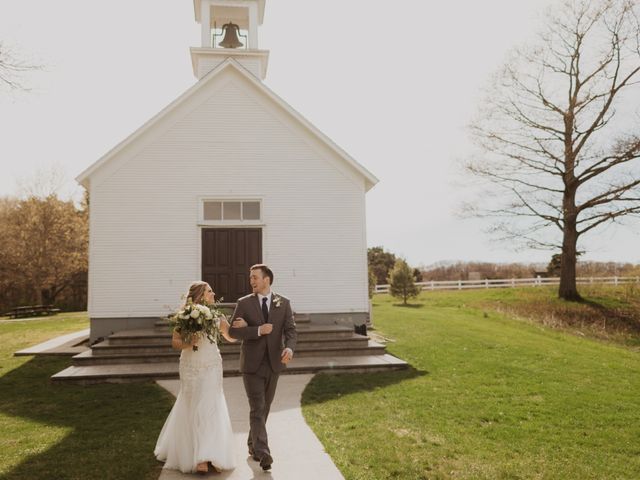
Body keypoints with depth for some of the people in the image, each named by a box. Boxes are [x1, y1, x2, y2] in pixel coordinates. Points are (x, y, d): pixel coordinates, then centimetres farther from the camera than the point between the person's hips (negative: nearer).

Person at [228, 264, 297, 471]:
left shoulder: (284, 303, 3)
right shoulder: (244, 303, -1)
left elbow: (290, 330, -6)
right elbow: (233, 331, -7)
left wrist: (289, 348, -26)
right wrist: (258, 330, -19)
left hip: (273, 363, 3)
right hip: (252, 364, -3)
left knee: (264, 408, 15)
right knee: (257, 409, -9)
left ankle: (253, 444, 34)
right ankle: (262, 452, -11)